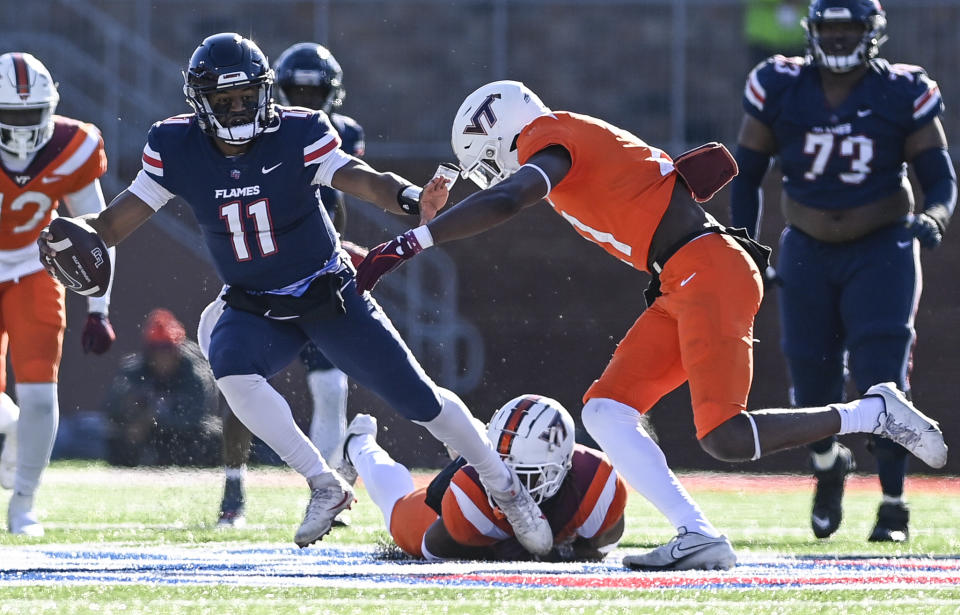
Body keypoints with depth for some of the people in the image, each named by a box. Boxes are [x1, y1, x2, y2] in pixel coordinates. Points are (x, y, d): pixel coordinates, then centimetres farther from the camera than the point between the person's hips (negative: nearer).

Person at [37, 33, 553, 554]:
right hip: (253, 309, 2)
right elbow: (116, 223, -8)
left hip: (329, 295, -2)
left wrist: (412, 198, -54)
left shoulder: (298, 135, -19)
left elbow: (362, 180, -32)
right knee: (232, 371, -31)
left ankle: (506, 489, 21)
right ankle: (325, 486, -18)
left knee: (419, 398, -1)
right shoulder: (176, 149, -11)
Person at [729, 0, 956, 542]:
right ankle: (828, 465, 39)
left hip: (882, 252, -2)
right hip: (808, 254, 2)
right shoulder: (779, 88, -6)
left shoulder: (904, 95, -9)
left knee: (880, 376, -14)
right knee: (812, 381, 5)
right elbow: (748, 175, 4)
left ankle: (894, 504, -1)